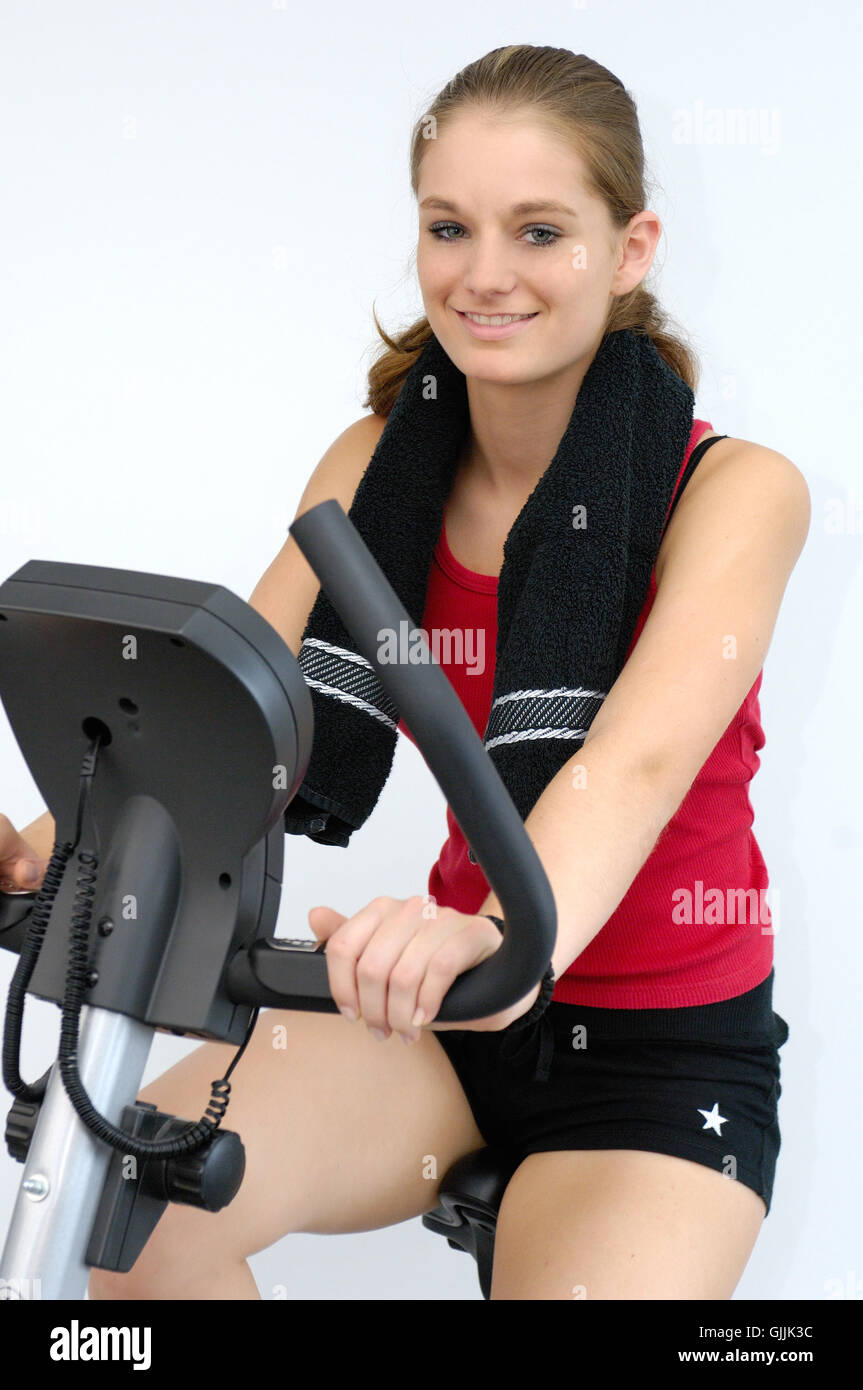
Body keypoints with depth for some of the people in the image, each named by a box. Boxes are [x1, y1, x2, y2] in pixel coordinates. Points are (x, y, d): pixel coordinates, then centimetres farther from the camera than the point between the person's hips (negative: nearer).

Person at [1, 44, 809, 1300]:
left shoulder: (734, 489, -14)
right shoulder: (385, 461, -1)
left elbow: (640, 758, -32)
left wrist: (504, 940, -52)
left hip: (669, 1047, -3)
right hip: (445, 1023, 3)